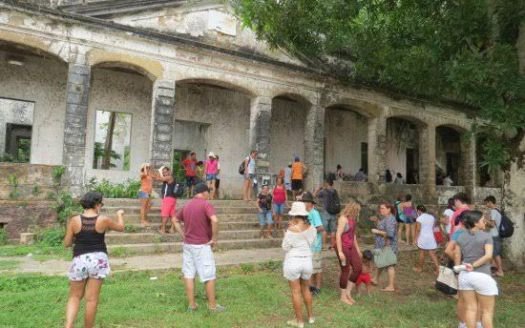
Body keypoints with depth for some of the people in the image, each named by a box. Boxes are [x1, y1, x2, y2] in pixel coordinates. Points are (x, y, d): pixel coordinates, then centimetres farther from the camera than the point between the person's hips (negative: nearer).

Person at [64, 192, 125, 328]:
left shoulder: (74, 220, -4)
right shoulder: (103, 220, -6)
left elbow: (67, 243, 1)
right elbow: (120, 228, 12)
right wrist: (120, 214, 30)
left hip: (80, 260, 1)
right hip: (98, 259, -1)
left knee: (75, 297, 16)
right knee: (92, 299, 7)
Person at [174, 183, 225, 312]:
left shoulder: (187, 205, 9)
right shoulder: (206, 204, -13)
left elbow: (175, 220, 20)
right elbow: (215, 220, -29)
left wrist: (183, 235, 15)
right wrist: (214, 238, -17)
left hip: (187, 244, 7)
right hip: (201, 245, -7)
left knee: (189, 274, 11)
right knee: (209, 275, 4)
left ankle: (191, 304, 18)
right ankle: (212, 305, 12)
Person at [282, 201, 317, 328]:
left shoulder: (292, 230, -19)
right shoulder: (312, 229, -3)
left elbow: (285, 247, -11)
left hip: (292, 262, -5)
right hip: (307, 261, 5)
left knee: (296, 292, 7)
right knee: (306, 289, 23)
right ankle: (311, 316, 33)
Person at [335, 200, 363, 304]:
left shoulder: (353, 219, 10)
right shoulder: (343, 219, -15)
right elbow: (338, 235, -19)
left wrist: (357, 249, 20)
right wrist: (340, 252, -22)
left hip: (351, 247, 8)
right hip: (343, 247, -8)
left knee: (358, 268, 7)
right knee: (345, 271, 1)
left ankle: (348, 292, 20)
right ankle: (343, 296, 16)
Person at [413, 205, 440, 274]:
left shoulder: (419, 218, -11)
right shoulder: (432, 217, 6)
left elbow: (418, 229, -12)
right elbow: (433, 228, 11)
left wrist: (416, 238, -3)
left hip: (423, 238, -4)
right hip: (431, 237, 4)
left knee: (422, 253, 9)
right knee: (432, 254, 4)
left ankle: (419, 268, 21)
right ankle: (437, 268, -3)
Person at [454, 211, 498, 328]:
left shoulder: (461, 237, 7)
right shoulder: (486, 236, -6)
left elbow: (457, 257, 8)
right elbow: (488, 256, -20)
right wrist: (474, 265, -12)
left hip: (465, 275, 5)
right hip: (482, 276, -4)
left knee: (470, 308, 12)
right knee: (487, 310, 9)